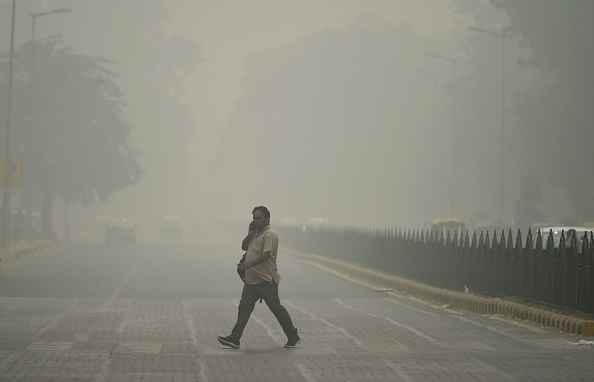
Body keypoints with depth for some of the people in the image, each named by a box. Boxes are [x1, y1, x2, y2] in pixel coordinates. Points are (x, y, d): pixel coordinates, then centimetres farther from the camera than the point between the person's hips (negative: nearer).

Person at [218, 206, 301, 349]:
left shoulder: (270, 234, -14)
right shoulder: (256, 233, 16)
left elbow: (265, 254, -25)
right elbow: (244, 247, 18)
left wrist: (249, 264, -34)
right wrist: (250, 235, 1)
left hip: (266, 281, -9)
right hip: (252, 279, 9)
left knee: (276, 308, -1)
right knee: (244, 308, 3)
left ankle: (293, 337, 12)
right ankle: (234, 338, 3)